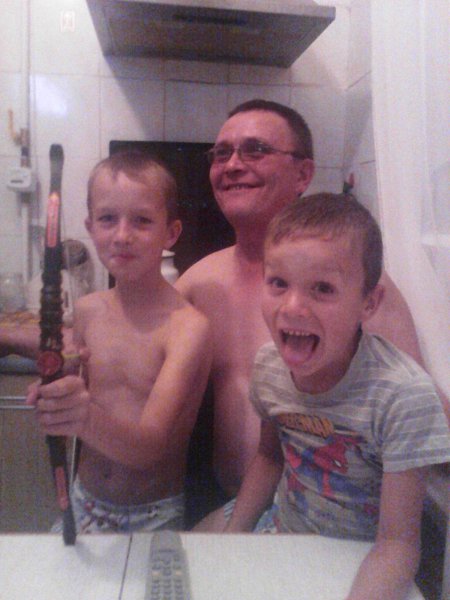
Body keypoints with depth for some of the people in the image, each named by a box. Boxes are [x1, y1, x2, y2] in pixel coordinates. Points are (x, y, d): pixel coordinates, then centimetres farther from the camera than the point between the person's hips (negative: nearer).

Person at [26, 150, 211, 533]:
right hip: (85, 503, 3)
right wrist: (52, 394, -10)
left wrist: (89, 419, -40)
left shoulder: (188, 326, -18)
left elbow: (149, 447, -23)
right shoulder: (88, 310, -3)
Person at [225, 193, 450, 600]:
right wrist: (232, 538, 1)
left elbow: (397, 545, -22)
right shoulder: (269, 364, -12)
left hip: (360, 564, -2)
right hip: (281, 531, 3)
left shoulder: (404, 397, -29)